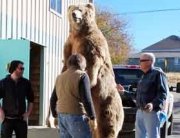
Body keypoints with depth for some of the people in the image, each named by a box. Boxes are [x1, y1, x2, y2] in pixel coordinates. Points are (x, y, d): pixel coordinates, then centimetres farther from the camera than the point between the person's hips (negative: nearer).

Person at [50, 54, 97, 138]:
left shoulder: (60, 77, 13)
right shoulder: (82, 76, -9)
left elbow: (53, 100, 17)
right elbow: (86, 99, -17)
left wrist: (55, 114, 30)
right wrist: (92, 118, -13)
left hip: (62, 117, 8)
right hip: (77, 117, -7)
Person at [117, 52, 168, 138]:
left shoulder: (158, 74, -6)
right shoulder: (144, 76, 20)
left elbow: (163, 93, -16)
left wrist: (154, 104, -31)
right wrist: (124, 92, 25)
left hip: (152, 112, -9)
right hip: (140, 111, 9)